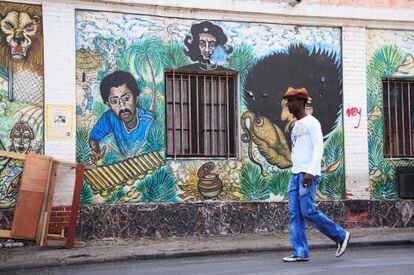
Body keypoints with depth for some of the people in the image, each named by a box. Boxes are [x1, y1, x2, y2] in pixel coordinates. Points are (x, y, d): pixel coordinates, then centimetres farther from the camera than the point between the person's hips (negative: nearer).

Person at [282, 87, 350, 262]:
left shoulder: (311, 122, -4)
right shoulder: (296, 126, 22)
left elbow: (319, 148, -14)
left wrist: (310, 172, -23)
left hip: (308, 174, -8)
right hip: (295, 174, 8)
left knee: (308, 211, -11)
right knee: (295, 214, -1)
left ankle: (340, 235, 6)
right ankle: (300, 252, -2)